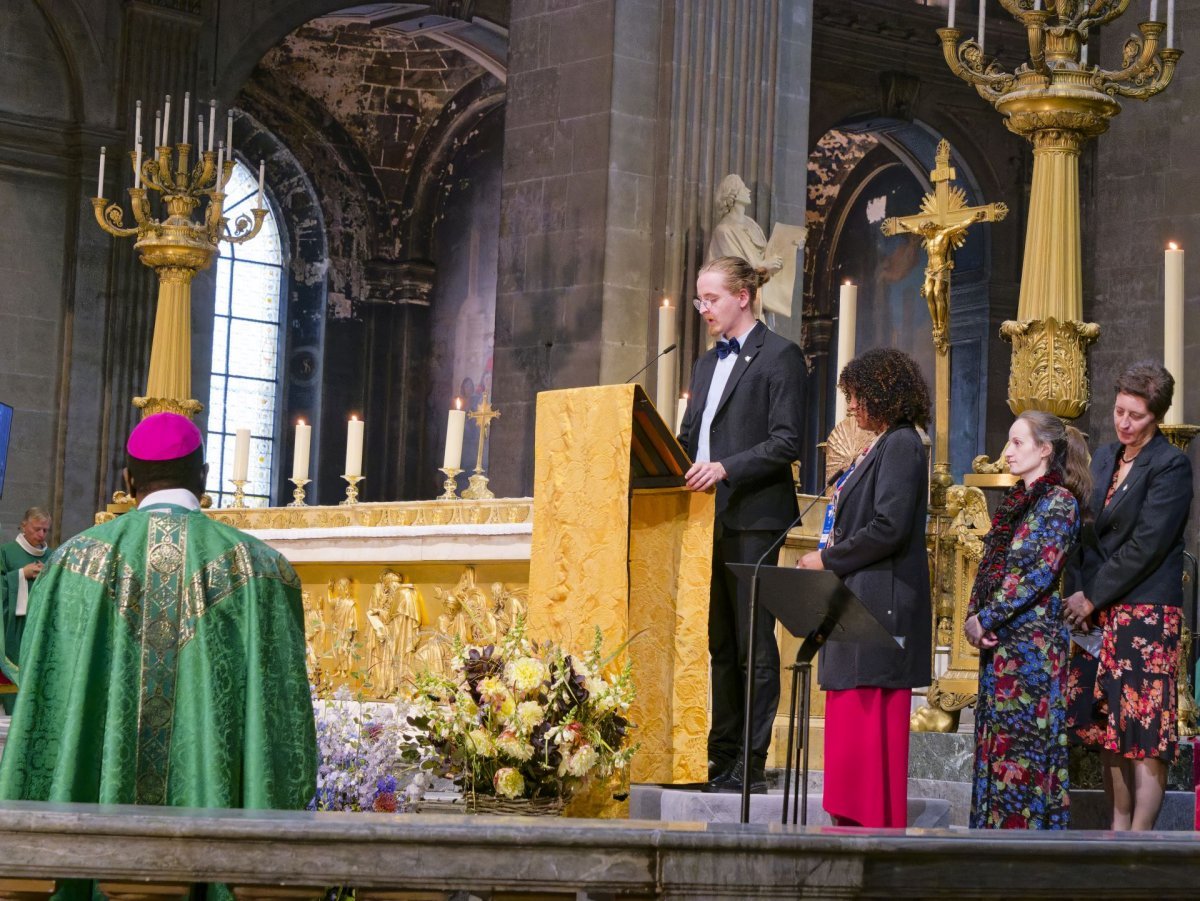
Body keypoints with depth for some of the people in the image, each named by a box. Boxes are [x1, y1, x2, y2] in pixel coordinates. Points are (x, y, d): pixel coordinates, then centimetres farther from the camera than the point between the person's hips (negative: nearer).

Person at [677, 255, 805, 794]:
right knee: (718, 641, 9)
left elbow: (786, 442, -12)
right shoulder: (706, 365, 21)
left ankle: (750, 763, -3)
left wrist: (726, 468, -21)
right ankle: (721, 752, 13)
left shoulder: (779, 356, -3)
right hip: (708, 516, 8)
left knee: (753, 641, -5)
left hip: (752, 516, -8)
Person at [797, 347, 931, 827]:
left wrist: (828, 560, -10)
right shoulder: (881, 447, 19)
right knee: (849, 721, 9)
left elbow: (889, 528, -18)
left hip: (880, 604, -10)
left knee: (871, 722, -8)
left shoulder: (902, 446, -10)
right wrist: (826, 558, 10)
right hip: (858, 602, 10)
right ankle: (852, 821, 12)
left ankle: (877, 822, -5)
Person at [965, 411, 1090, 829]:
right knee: (995, 735, 7)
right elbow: (990, 566, 17)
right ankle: (996, 824, 10)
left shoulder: (1059, 502, -8)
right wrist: (975, 616, 1)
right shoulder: (1017, 500, 17)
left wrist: (986, 618, -14)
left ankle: (1025, 823, -5)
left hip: (1031, 637, -8)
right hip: (999, 638, 8)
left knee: (1023, 736, -8)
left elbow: (1039, 573, -16)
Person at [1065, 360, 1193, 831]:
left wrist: (1093, 597, -11)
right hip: (1099, 614, 7)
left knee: (1144, 735, -7)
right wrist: (1079, 593, 0)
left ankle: (1140, 834, -8)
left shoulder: (1170, 465, -8)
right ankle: (1118, 830, 13)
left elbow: (1146, 545, -14)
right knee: (1107, 731, 8)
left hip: (1147, 613, -7)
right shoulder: (1104, 458, 15)